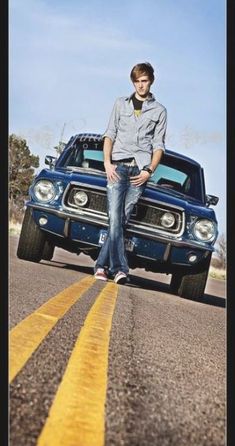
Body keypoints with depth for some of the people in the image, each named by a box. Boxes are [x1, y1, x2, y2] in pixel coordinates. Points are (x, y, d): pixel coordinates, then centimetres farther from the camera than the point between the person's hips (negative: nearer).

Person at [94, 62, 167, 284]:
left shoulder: (159, 110, 14)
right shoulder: (121, 104, 17)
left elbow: (158, 145, 9)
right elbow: (109, 134, 12)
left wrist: (149, 171, -5)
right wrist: (107, 163, -2)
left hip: (140, 169, 0)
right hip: (118, 166, 0)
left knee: (122, 219, -6)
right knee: (115, 218, -13)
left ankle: (102, 265, -1)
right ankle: (119, 268, -16)